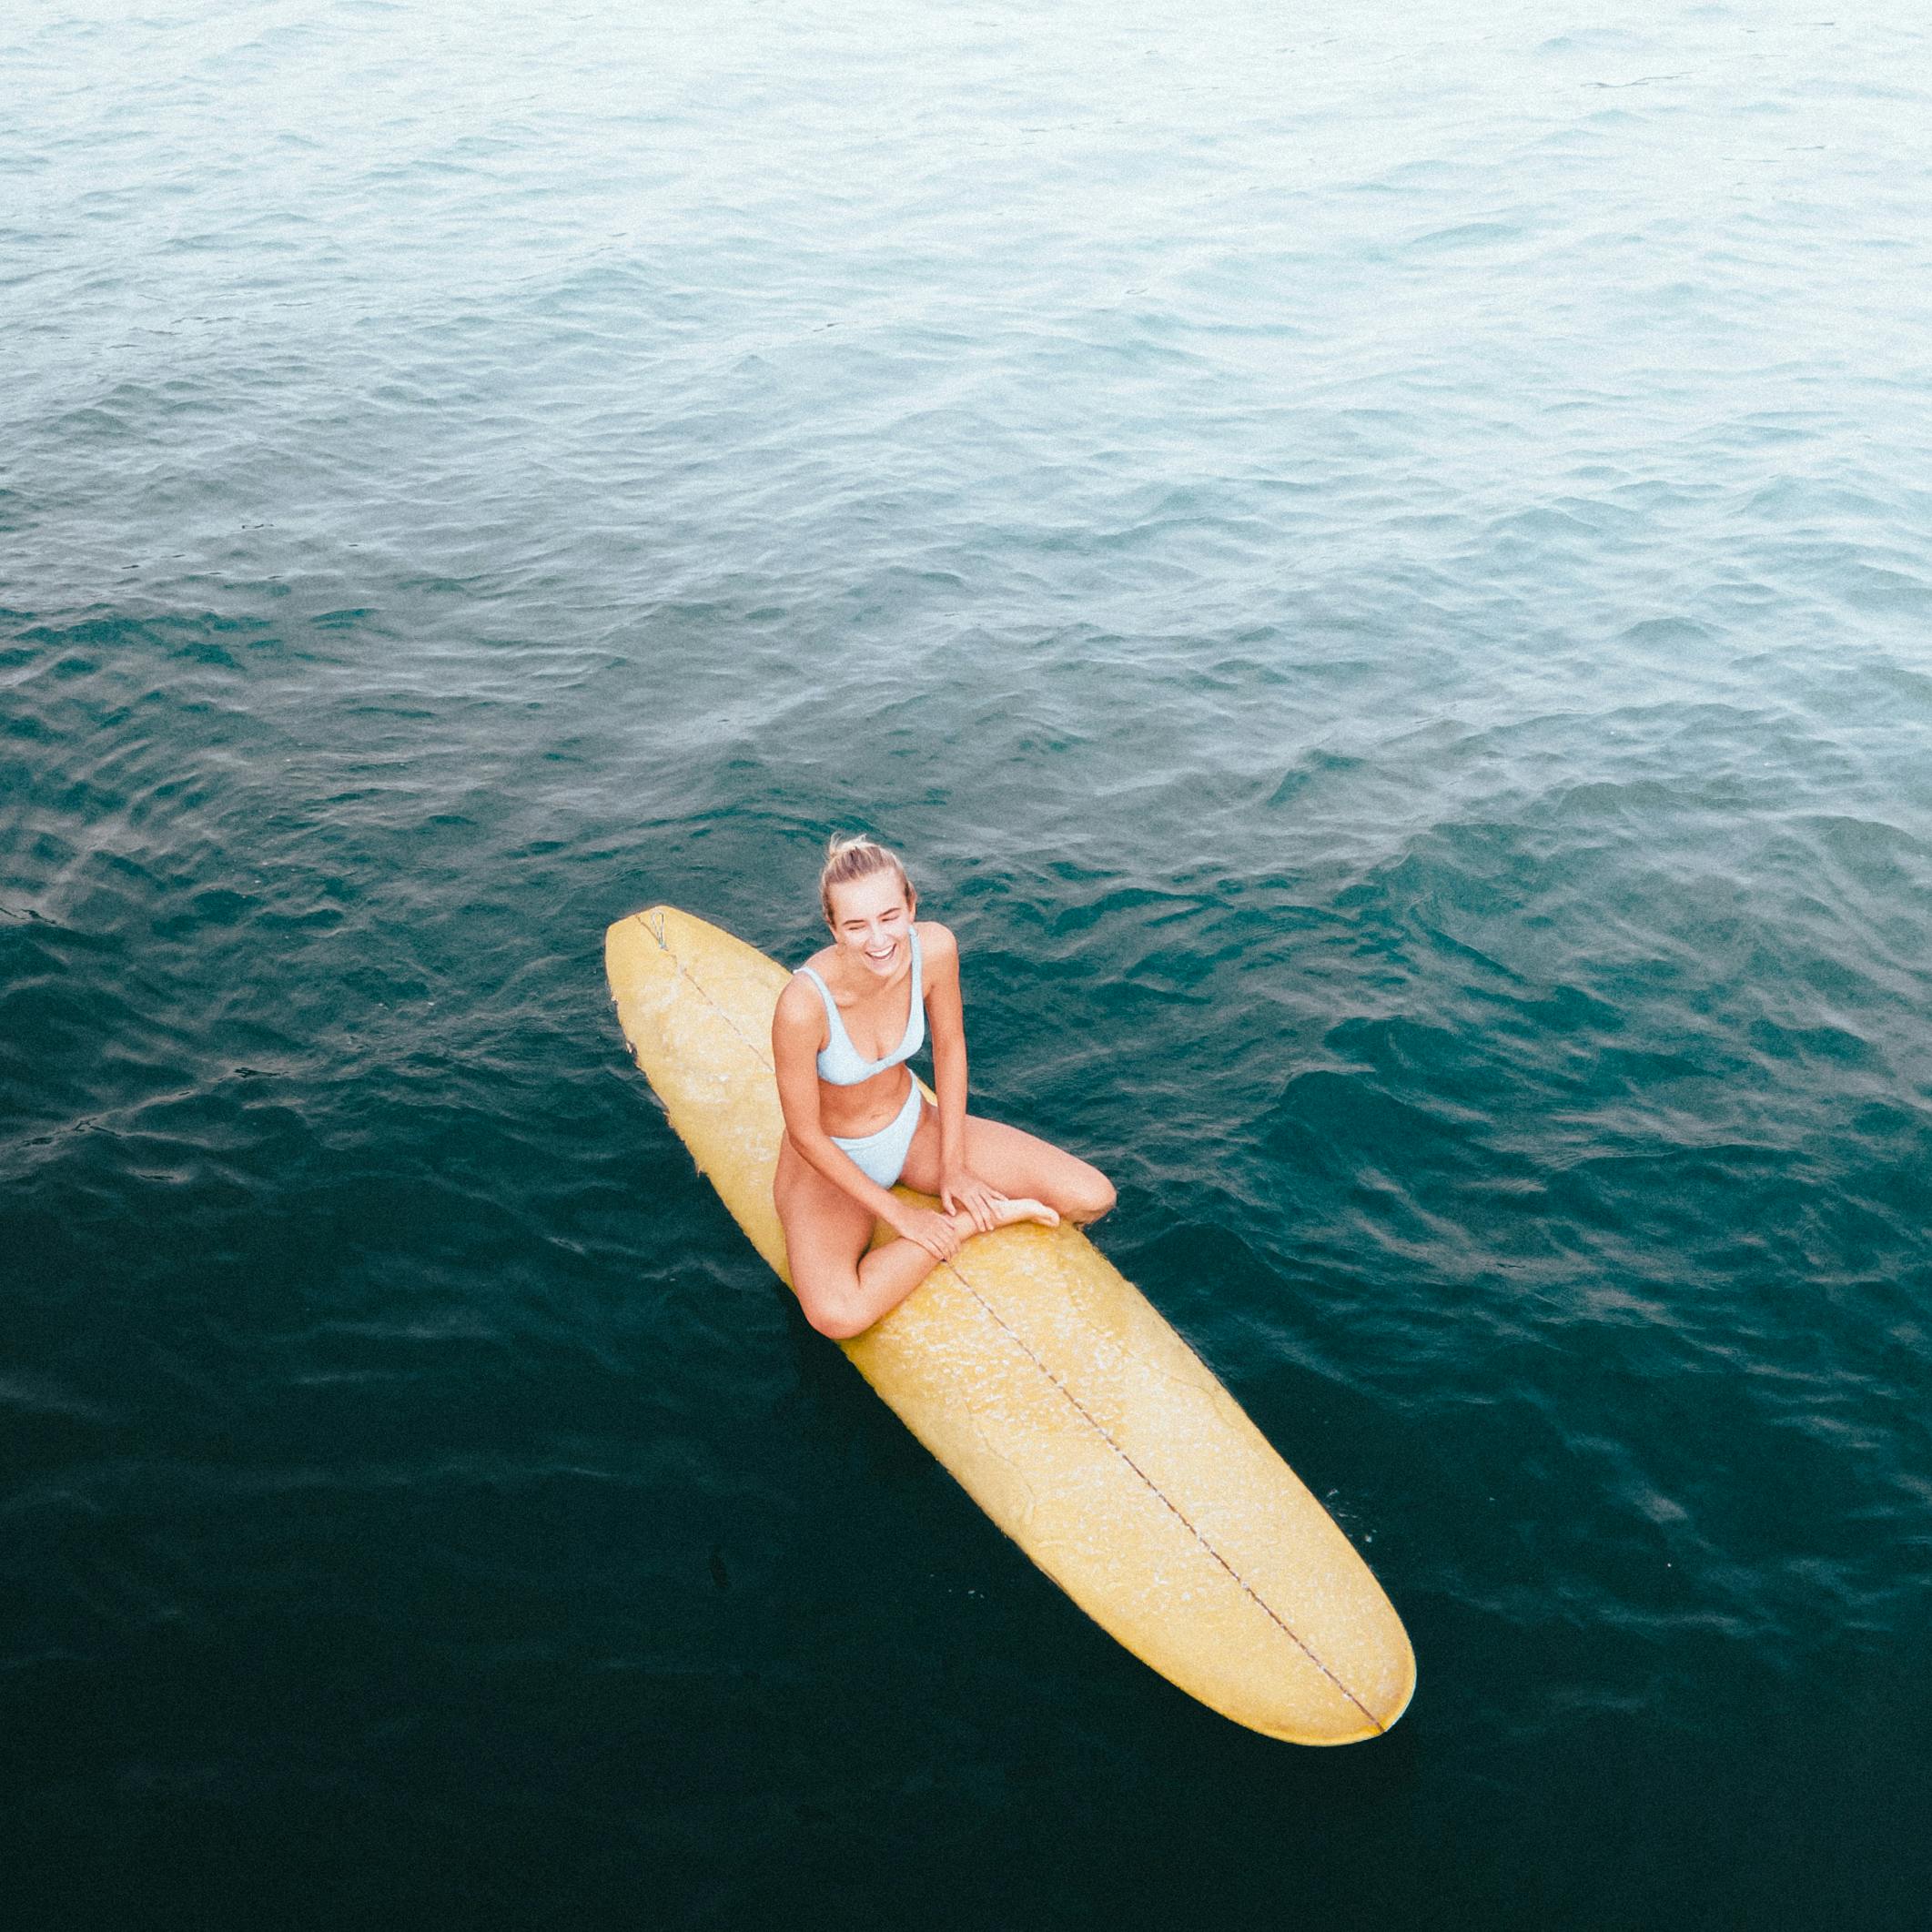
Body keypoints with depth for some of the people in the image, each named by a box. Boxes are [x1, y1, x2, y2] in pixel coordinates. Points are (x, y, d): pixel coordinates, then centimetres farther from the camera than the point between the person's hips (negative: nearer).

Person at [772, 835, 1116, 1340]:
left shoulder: (934, 947, -23)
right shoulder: (803, 1004, -36)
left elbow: (949, 1046, -4)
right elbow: (805, 1133, -22)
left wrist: (953, 1166, -4)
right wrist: (898, 1214, -17)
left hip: (912, 1123, 3)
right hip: (829, 1158, -3)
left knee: (1092, 1198, -9)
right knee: (838, 1316, -33)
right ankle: (968, 1222, -9)